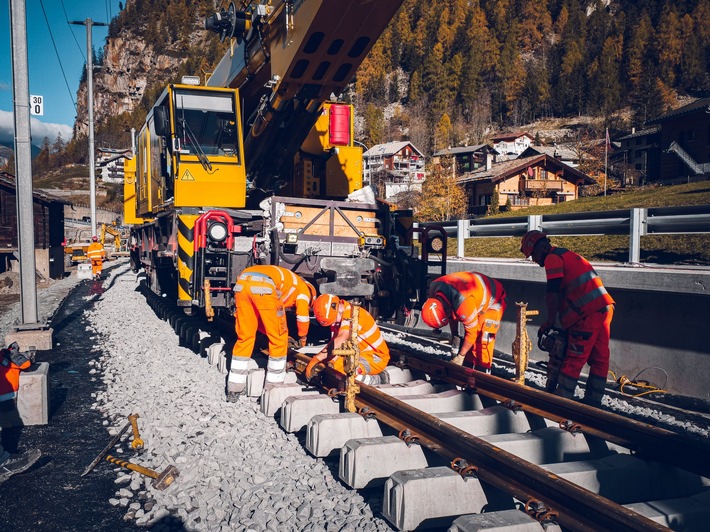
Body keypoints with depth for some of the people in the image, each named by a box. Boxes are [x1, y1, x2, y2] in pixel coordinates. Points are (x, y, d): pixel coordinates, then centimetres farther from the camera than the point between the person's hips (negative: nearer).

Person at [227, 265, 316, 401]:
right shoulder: (303, 289, 27)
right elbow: (303, 315, 17)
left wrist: (271, 334, 41)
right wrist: (303, 337, 34)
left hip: (241, 283, 7)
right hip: (264, 287, -7)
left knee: (244, 338, 17)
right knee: (278, 339, 11)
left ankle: (233, 390, 20)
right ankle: (274, 387, 19)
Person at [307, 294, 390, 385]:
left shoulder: (352, 314, -25)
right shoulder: (337, 318, 4)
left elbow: (340, 341, -37)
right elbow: (335, 346, -3)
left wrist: (316, 359, -39)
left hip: (376, 357, -10)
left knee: (345, 369, -31)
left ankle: (377, 380, -8)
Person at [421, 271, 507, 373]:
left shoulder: (462, 303, -42)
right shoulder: (434, 288, -19)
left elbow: (472, 332, -27)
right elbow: (452, 314, 2)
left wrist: (460, 356, -17)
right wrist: (455, 336, 3)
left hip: (492, 301, -8)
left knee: (483, 341, -17)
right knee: (467, 340, 7)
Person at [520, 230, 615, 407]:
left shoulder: (552, 258, -4)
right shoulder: (568, 255, 26)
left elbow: (553, 293, -12)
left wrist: (550, 320, -3)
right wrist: (564, 320, 25)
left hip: (588, 313, -9)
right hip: (605, 308, 9)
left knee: (574, 359, -3)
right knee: (599, 359, 11)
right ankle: (593, 401, 18)